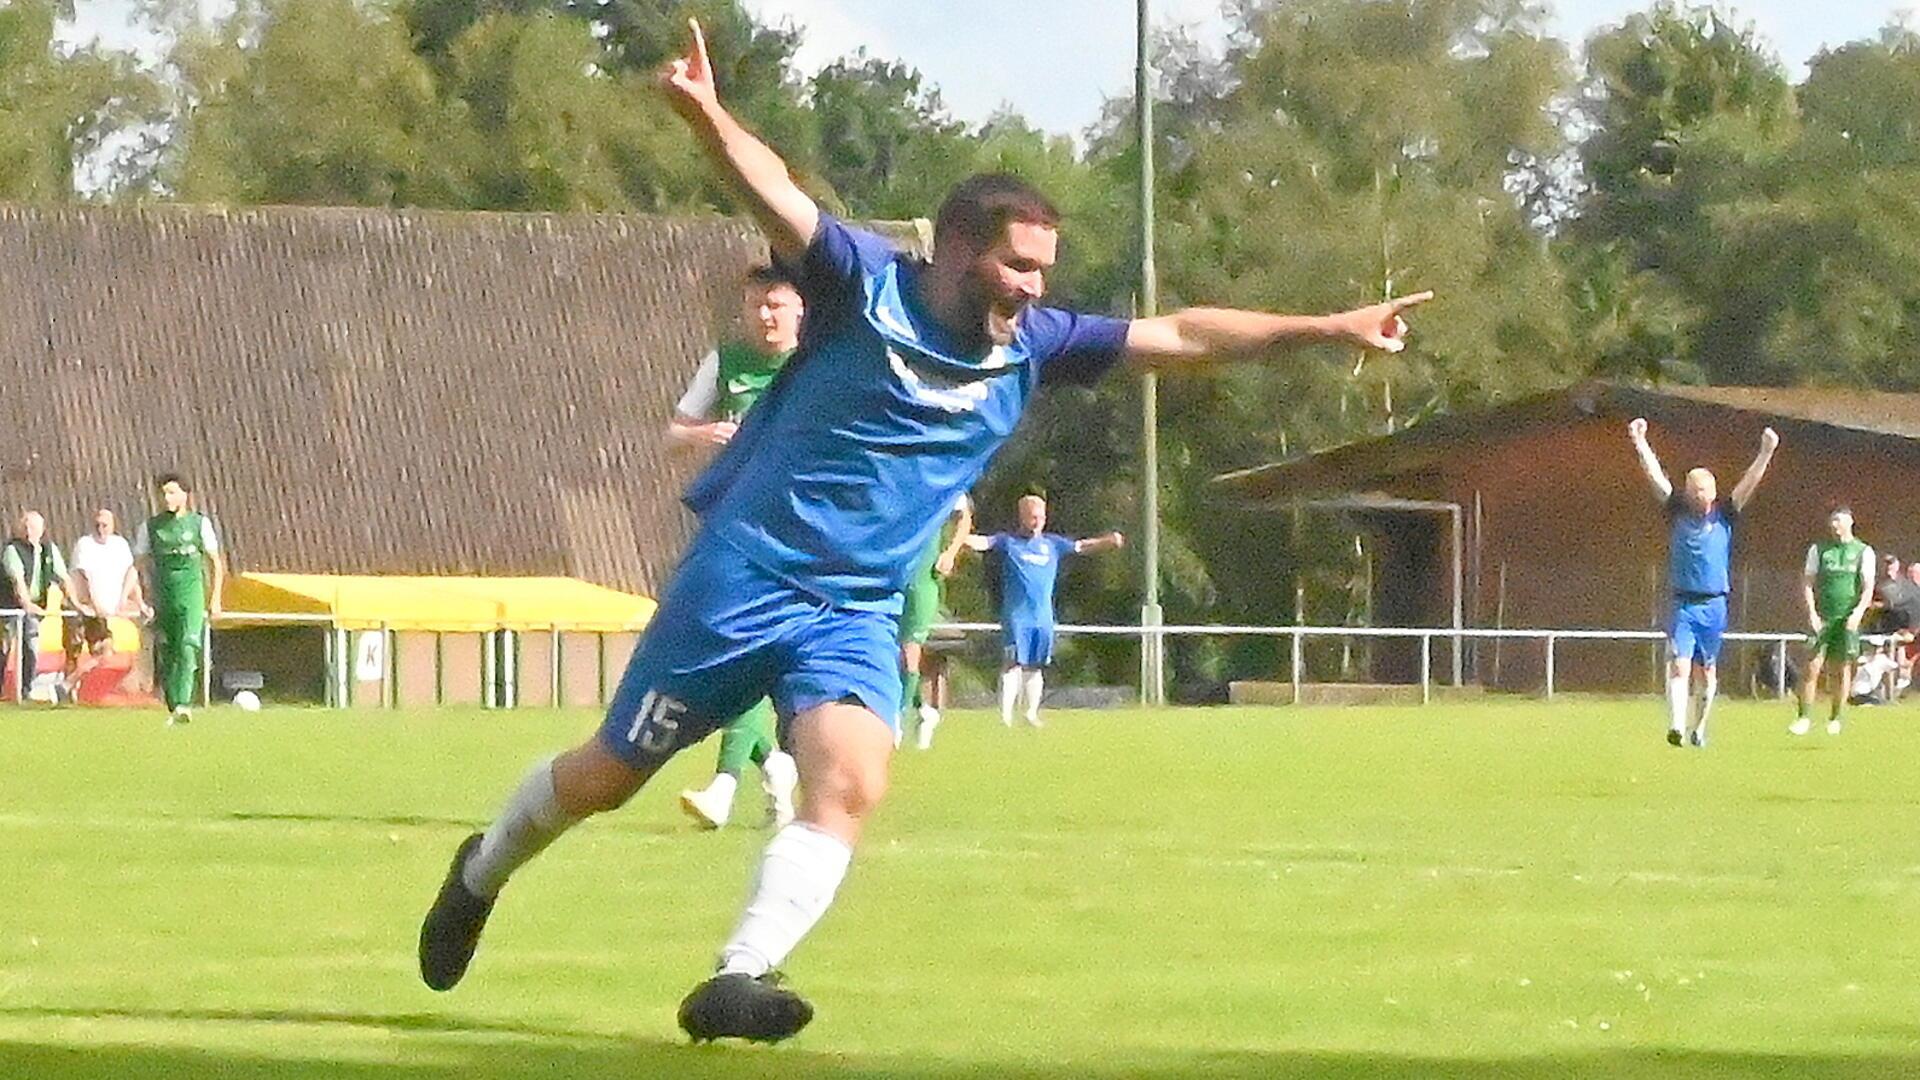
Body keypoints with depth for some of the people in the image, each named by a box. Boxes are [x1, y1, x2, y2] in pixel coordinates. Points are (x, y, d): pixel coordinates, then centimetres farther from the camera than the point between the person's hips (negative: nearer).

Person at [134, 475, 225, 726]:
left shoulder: (200, 523, 3)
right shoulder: (150, 526, 7)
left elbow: (216, 563, 10)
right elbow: (140, 563, 13)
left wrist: (215, 599, 6)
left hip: (191, 592, -3)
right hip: (162, 596, 3)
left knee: (188, 647, -18)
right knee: (166, 654, 3)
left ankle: (183, 704, -27)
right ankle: (173, 708, 12)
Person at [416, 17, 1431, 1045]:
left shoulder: (1031, 345, 3)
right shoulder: (866, 284, -10)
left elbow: (1183, 335, 5)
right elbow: (774, 192, -25)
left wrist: (1330, 328, 0)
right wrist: (705, 115, -45)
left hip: (856, 611, 4)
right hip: (744, 574, -4)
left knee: (850, 786, -23)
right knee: (609, 775, 5)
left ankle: (737, 980, -29)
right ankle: (482, 872, 33)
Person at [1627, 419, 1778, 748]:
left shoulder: (1724, 515, 5)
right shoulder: (1677, 511, 4)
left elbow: (1749, 483, -2)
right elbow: (1655, 476, -2)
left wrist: (1767, 452, -13)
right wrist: (1639, 444, -10)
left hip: (1714, 606, 1)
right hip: (1682, 605, -1)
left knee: (1707, 671, 8)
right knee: (1679, 665, -13)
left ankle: (1699, 729, 19)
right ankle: (1676, 727, -25)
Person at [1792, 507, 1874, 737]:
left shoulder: (1863, 552, 4)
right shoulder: (1818, 549, 7)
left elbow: (1868, 587, 0)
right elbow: (1807, 582, 6)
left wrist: (1858, 613, -14)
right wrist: (1812, 613, -6)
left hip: (1848, 620, 0)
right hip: (1822, 618, 0)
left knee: (1843, 670, 3)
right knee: (1813, 667, -8)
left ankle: (1835, 718, 13)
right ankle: (1804, 717, -4)